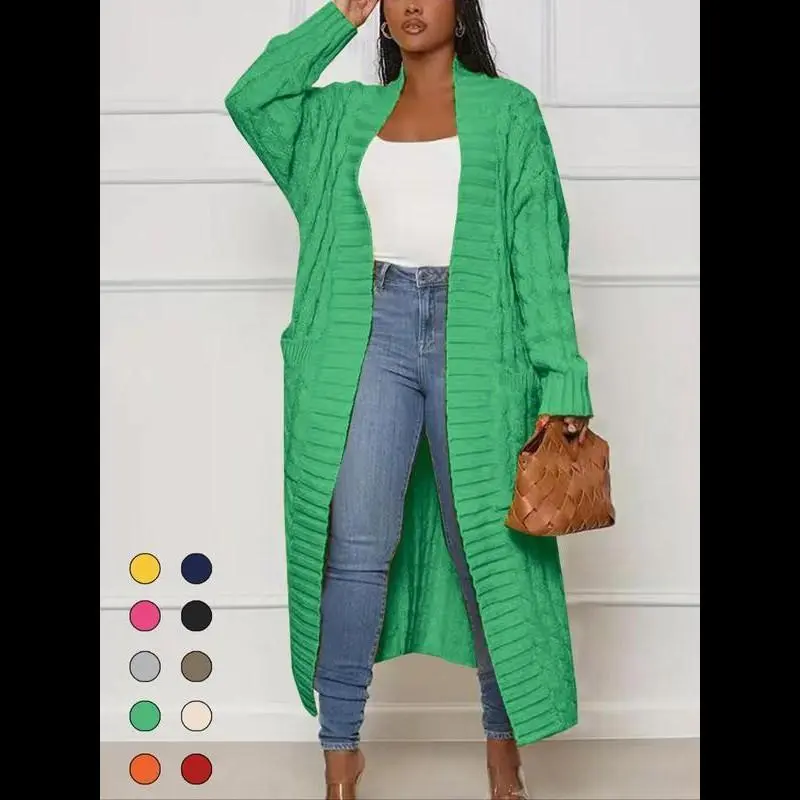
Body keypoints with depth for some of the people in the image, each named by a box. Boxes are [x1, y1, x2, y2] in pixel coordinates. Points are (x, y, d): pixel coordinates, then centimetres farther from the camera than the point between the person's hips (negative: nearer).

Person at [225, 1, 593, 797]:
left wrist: (560, 378, -8)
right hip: (373, 335, 2)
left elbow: (539, 251, 0)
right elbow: (249, 98, 5)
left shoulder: (506, 109, 7)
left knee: (488, 543, 4)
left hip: (474, 338, -1)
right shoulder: (348, 112, 16)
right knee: (357, 544, -6)